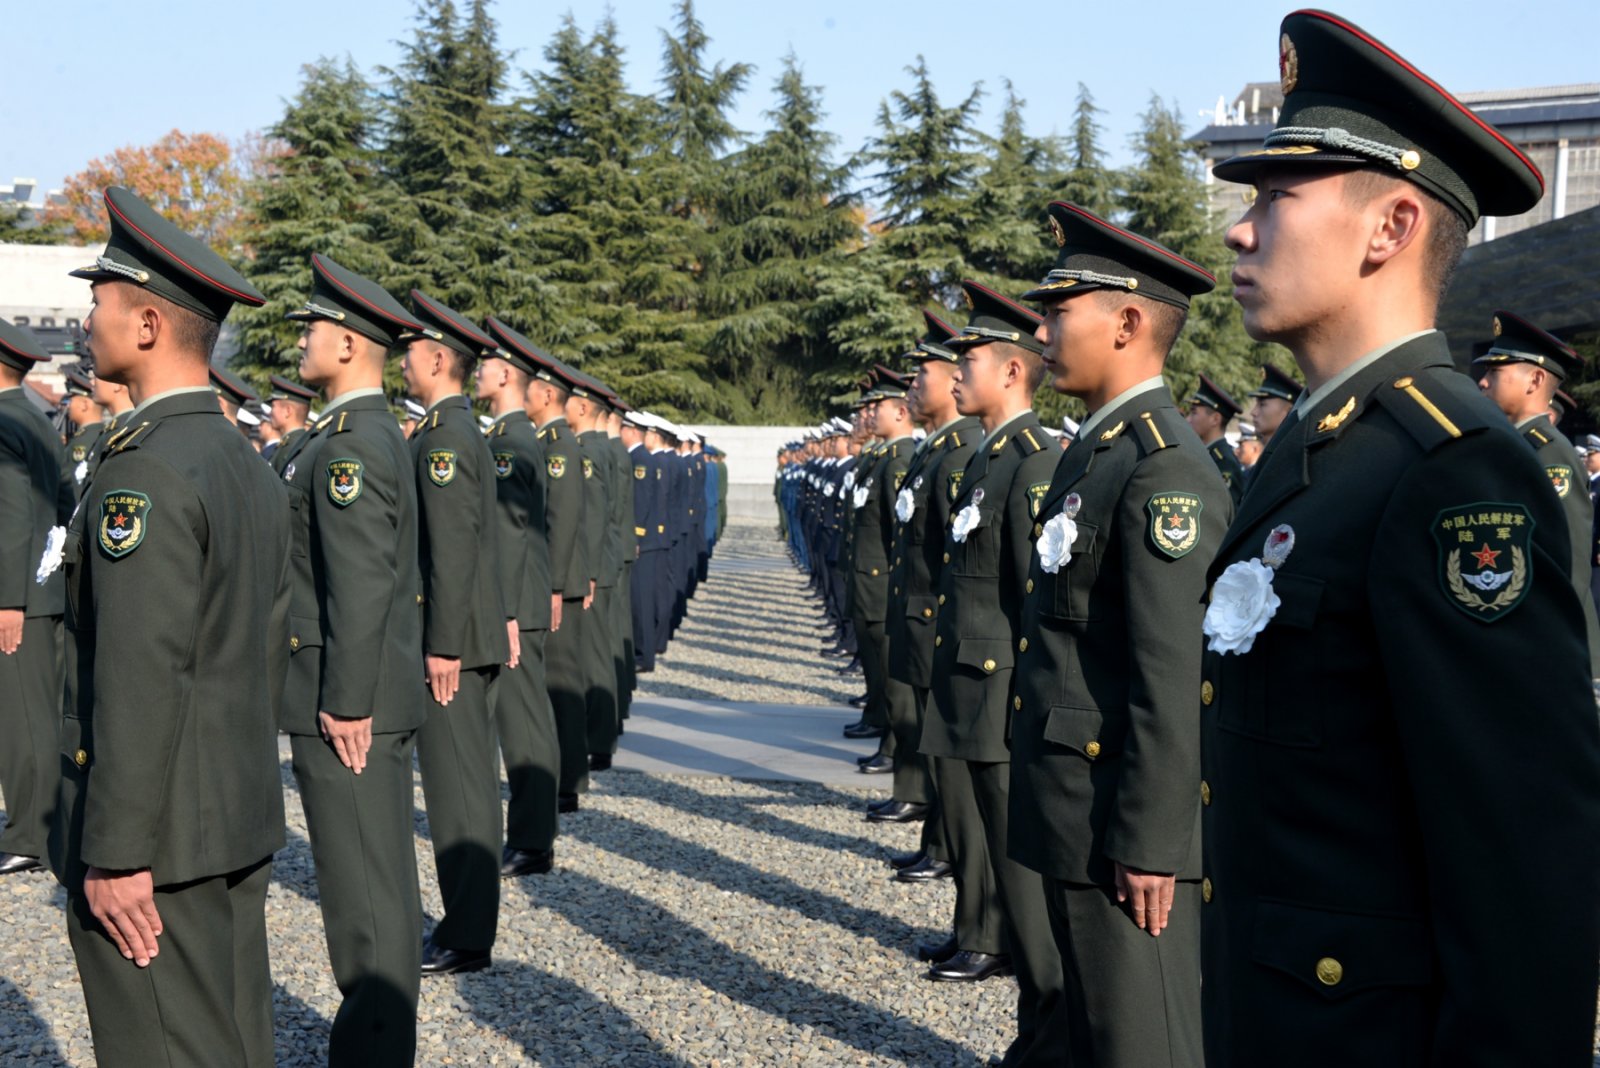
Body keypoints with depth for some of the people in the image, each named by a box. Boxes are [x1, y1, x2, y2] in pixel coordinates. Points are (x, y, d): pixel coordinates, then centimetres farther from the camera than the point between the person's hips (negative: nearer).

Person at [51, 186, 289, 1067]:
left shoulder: (143, 472, -18)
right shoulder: (248, 464, 11)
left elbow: (141, 680, -23)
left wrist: (114, 853, -19)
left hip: (156, 838, -9)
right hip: (240, 826, 9)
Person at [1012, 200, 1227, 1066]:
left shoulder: (1166, 471, -19)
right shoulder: (1097, 451, 12)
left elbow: (1176, 680, -23)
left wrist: (1148, 843, -22)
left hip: (1126, 824, -10)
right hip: (1076, 811, 10)